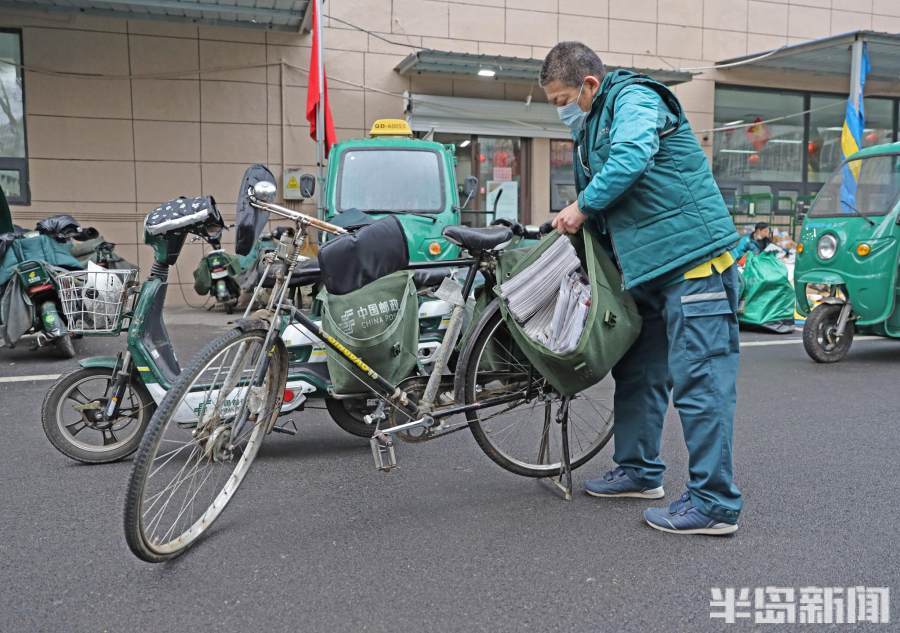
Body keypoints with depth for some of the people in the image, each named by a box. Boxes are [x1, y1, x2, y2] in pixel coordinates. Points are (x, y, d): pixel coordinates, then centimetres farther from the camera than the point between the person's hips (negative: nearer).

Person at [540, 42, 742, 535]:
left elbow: (631, 158, -26)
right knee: (638, 373, 15)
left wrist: (582, 206, -15)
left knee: (699, 378, -9)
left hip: (694, 258, -10)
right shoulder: (592, 129, 21)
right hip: (646, 268, 10)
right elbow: (605, 209, 26)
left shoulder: (634, 98, -7)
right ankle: (639, 471, 29)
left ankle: (714, 503, -3)